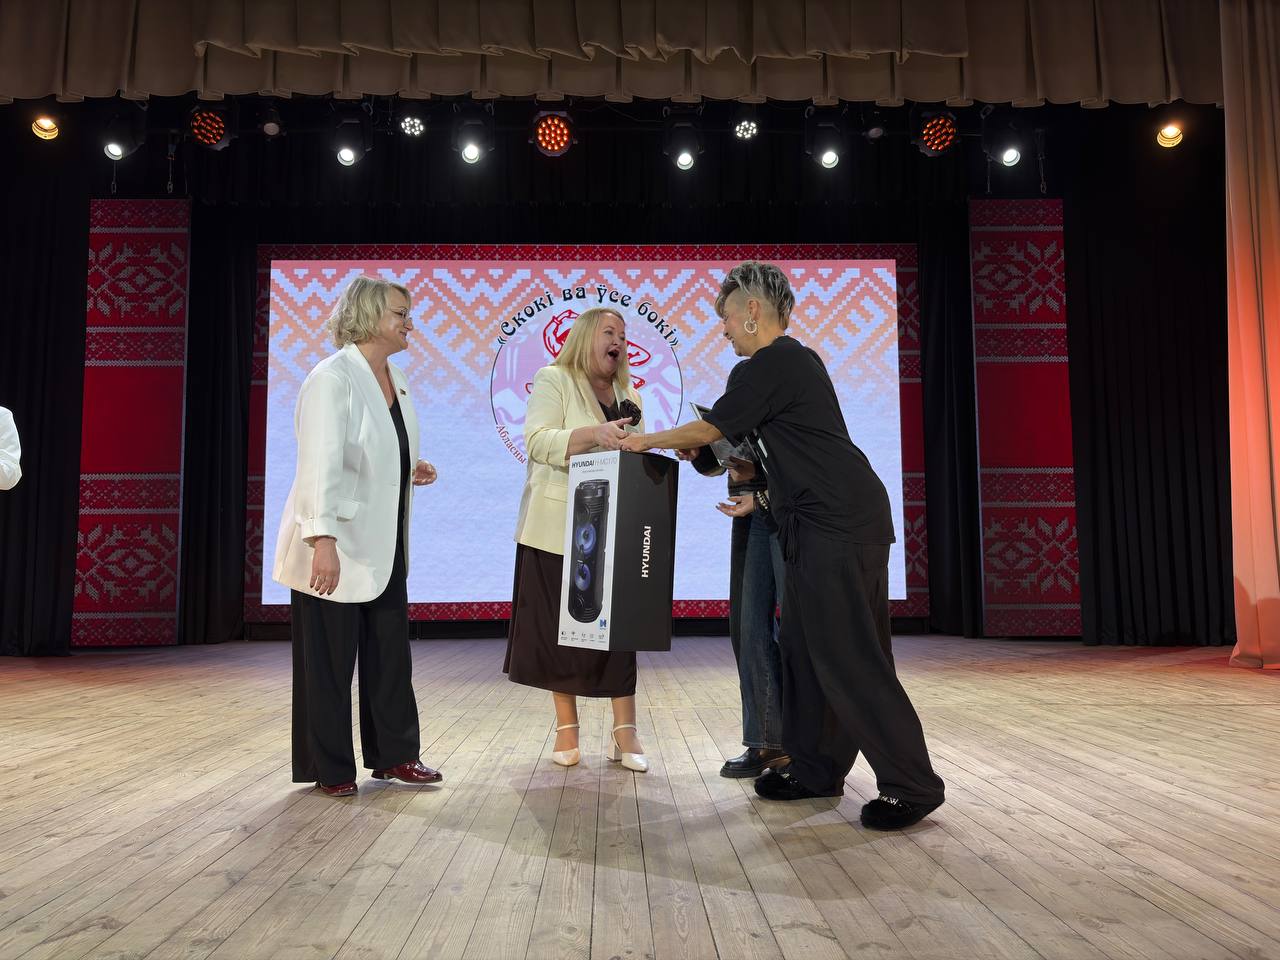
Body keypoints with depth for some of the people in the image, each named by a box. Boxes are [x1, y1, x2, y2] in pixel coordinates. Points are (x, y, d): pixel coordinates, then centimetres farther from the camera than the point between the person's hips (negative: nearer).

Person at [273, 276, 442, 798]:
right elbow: (321, 465, -22)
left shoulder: (395, 379, 10)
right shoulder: (331, 379, -16)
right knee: (329, 660, 5)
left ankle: (393, 754, 25)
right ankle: (330, 769, 20)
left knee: (390, 652, 13)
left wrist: (411, 470, 3)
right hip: (336, 546, -8)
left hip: (382, 546, 8)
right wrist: (323, 541, -27)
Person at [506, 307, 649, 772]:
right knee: (560, 625, 2)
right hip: (558, 525, -4)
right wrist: (594, 433, -26)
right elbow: (538, 441, -13)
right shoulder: (553, 380, 0)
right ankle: (566, 727, 16)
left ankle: (624, 732, 5)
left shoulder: (628, 394, 17)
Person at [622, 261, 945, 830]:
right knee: (804, 647, 13)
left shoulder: (773, 364, -10)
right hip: (824, 526, 11)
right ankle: (815, 770, 22)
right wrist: (764, 499, 25)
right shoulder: (797, 361, 20)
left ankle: (913, 786, 2)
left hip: (838, 527, -11)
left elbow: (706, 431, -5)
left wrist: (646, 441, 10)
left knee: (849, 658, -7)